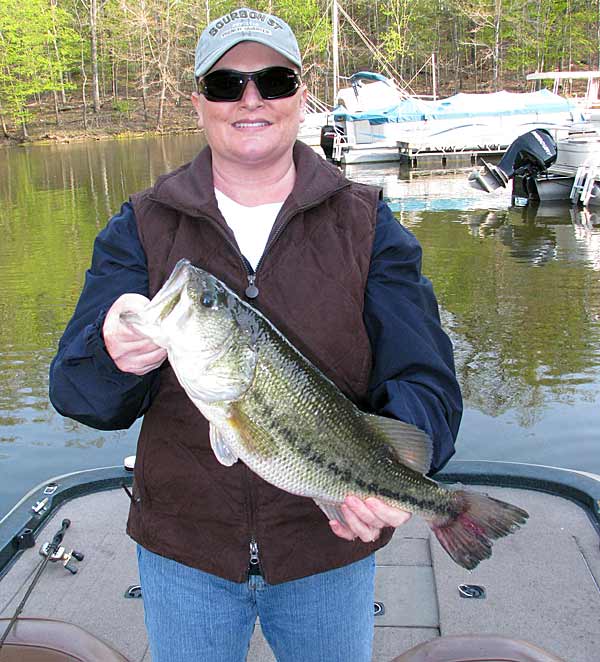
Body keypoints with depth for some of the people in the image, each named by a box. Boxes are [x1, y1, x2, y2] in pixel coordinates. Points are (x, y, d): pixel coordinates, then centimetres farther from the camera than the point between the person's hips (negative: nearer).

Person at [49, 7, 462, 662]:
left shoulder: (368, 225, -4)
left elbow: (424, 381, -8)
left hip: (331, 547, 0)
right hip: (183, 546, 1)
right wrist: (114, 357, -33)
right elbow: (75, 390, -9)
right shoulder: (141, 227, -3)